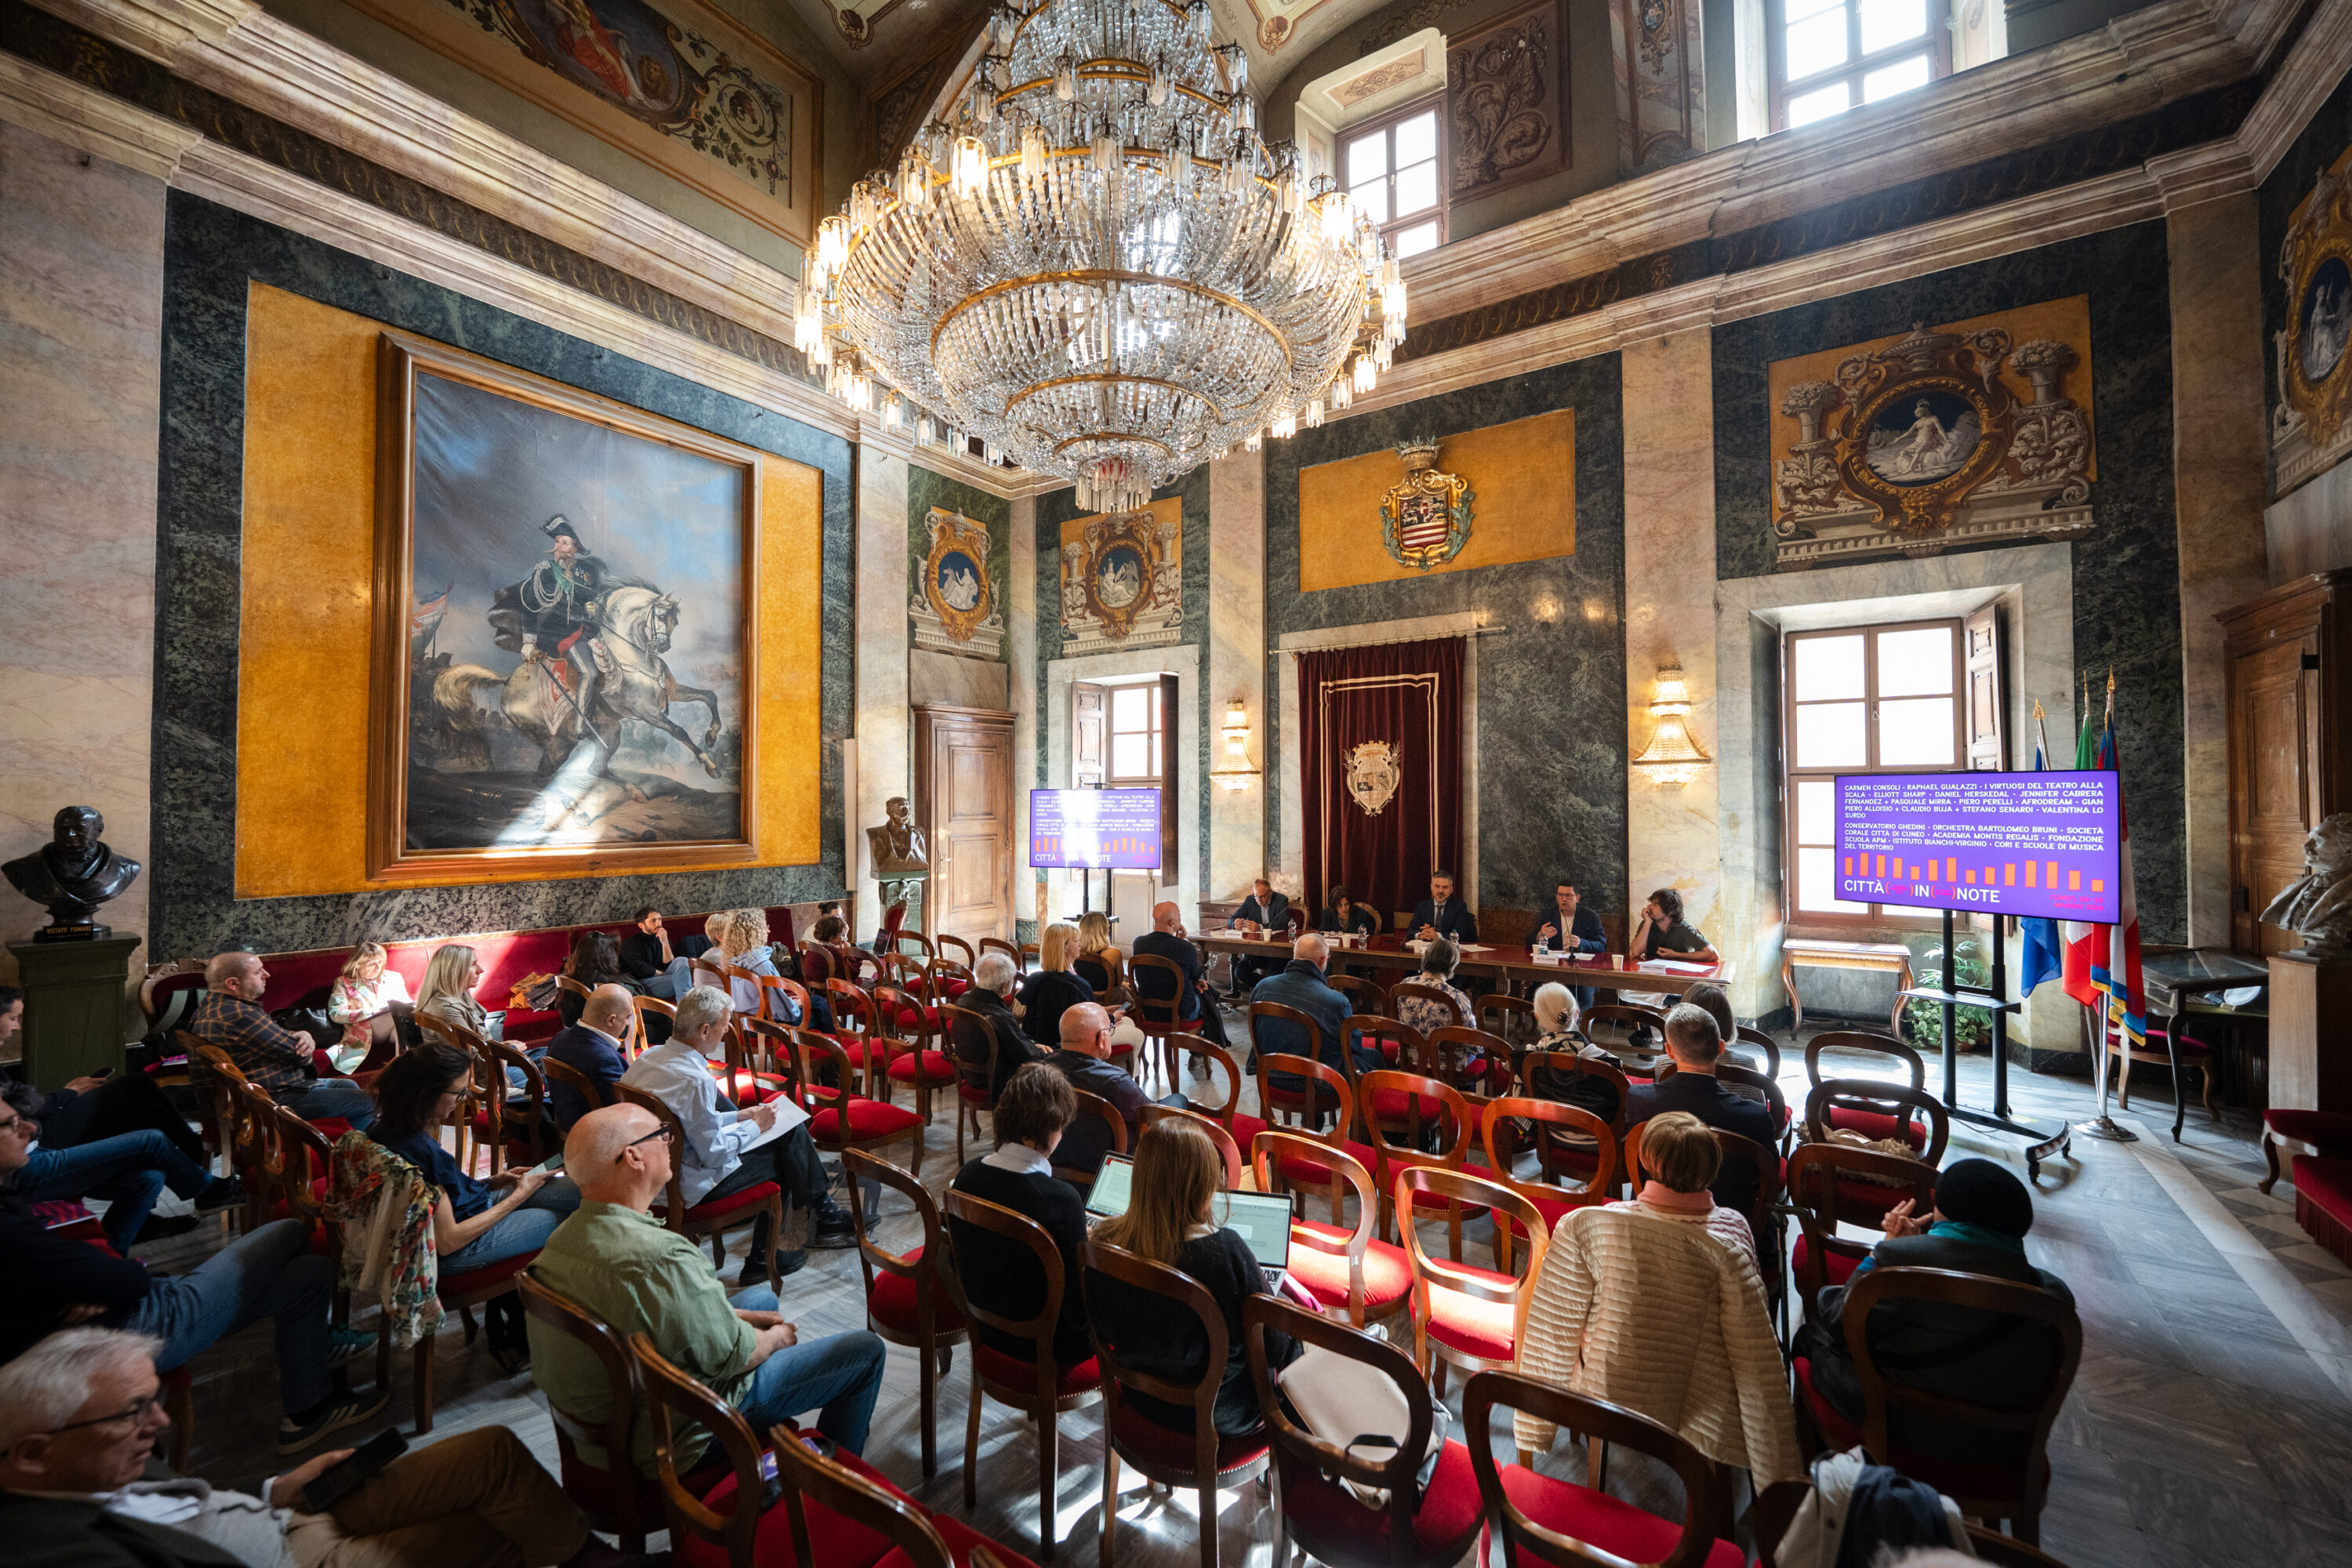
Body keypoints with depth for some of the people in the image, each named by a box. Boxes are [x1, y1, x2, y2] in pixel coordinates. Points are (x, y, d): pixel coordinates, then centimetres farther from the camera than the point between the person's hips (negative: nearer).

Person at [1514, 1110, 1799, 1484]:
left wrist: (1532, 1431, 3)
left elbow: (1550, 1335, -12)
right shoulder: (1728, 1243, -21)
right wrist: (1782, 1477, -1)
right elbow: (1760, 1367, -16)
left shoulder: (1583, 1226, -21)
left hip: (1600, 1406, -1)